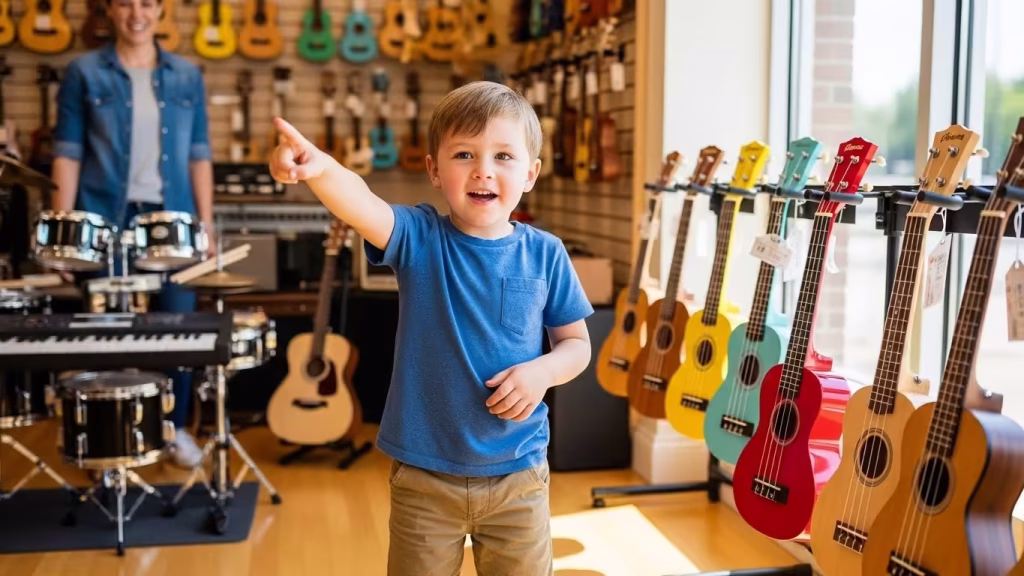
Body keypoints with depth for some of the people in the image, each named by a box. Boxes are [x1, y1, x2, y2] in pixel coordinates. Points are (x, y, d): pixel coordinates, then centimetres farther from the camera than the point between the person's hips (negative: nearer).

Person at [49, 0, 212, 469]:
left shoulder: (186, 76, 10)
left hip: (171, 218, 2)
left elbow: (198, 155, 9)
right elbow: (68, 153, 0)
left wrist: (206, 223, 4)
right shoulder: (84, 73, 3)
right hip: (106, 219, -2)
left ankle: (176, 428, 20)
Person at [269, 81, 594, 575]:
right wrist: (320, 168, -52)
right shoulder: (418, 239, -10)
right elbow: (360, 204, -30)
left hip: (518, 474, 1)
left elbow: (576, 342, 5)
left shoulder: (544, 255, -5)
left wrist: (543, 371, -17)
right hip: (424, 474, -1)